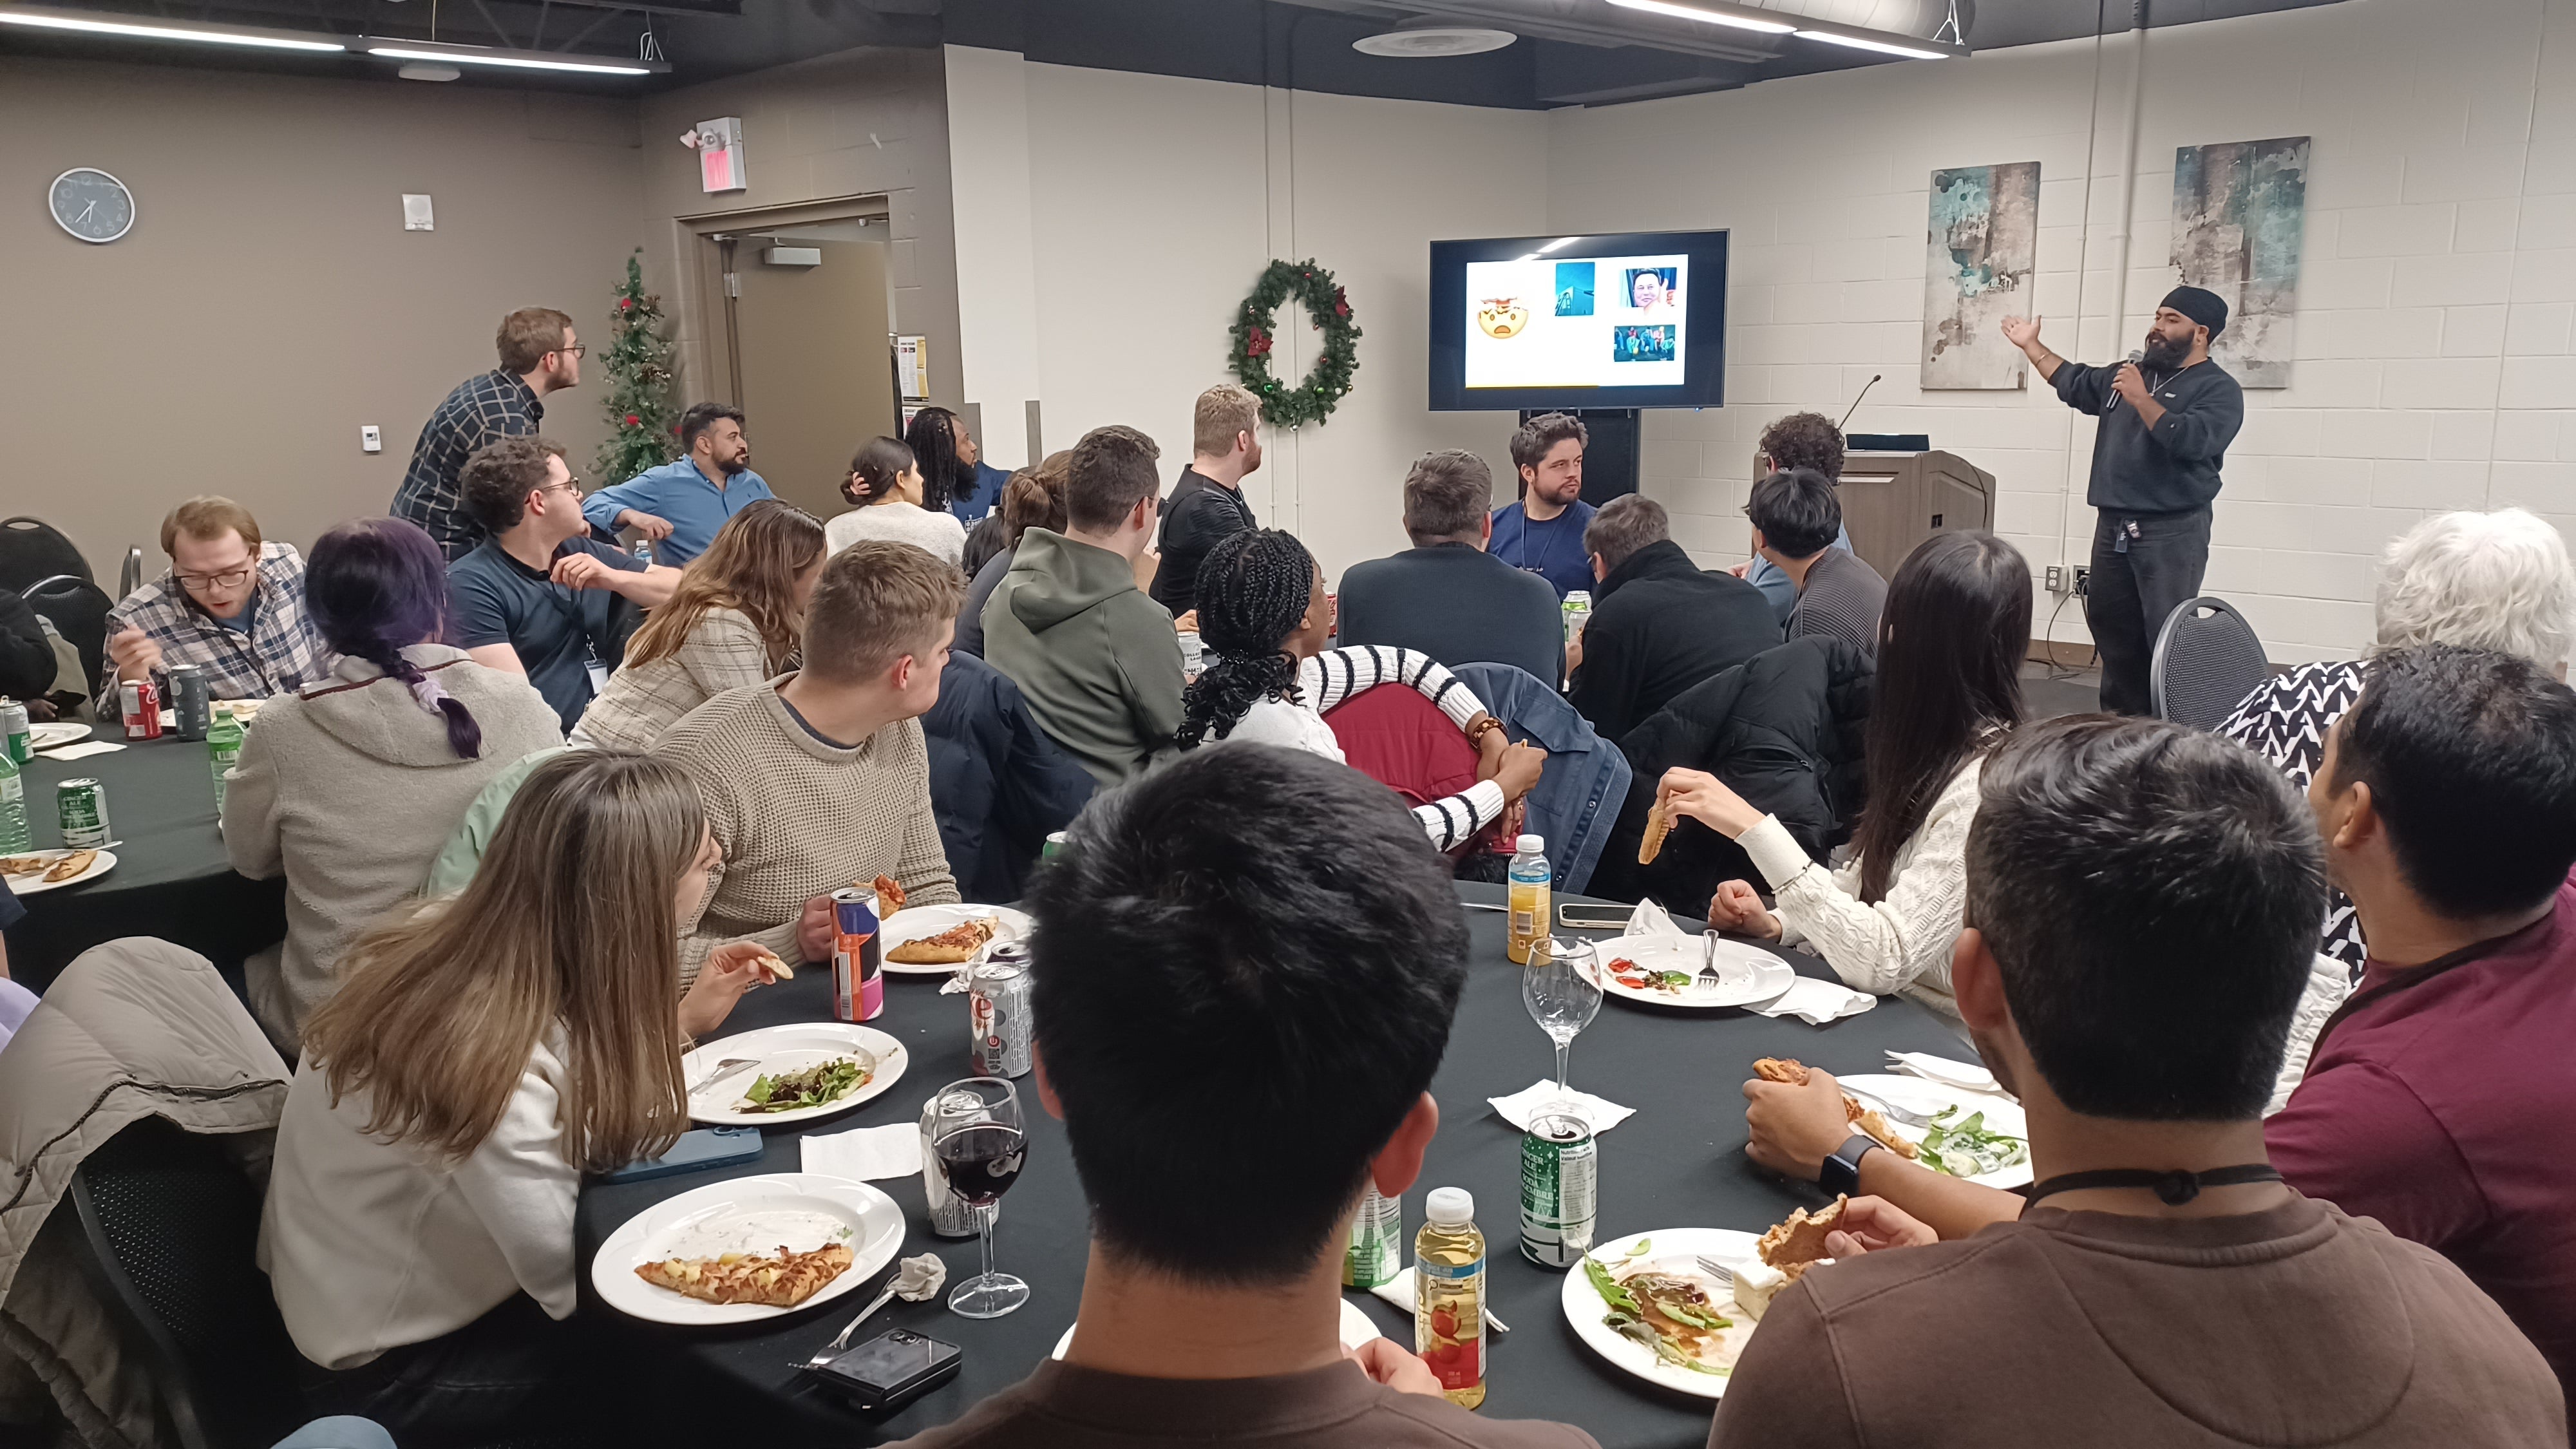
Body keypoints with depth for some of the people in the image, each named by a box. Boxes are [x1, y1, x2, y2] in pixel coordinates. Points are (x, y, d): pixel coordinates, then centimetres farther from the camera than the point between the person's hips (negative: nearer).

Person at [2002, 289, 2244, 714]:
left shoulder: (2218, 389, -4)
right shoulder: (2133, 373, 17)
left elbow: (2190, 440, -21)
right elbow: (2076, 384, 32)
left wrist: (2141, 399, -18)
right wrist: (2031, 345, 33)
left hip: (2171, 532, -7)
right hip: (2113, 526, 8)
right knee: (2110, 624, 12)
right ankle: (2123, 716, 23)